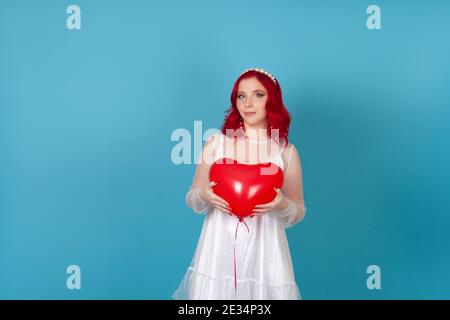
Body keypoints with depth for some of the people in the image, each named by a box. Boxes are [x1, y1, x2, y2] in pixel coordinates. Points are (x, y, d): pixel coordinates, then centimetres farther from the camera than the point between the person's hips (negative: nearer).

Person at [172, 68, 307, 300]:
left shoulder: (287, 152, 0)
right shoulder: (216, 143, 0)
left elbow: (297, 214, 5)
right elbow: (193, 201, 5)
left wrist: (282, 205, -16)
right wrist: (204, 196, -17)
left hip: (264, 254, 0)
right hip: (218, 252, 0)